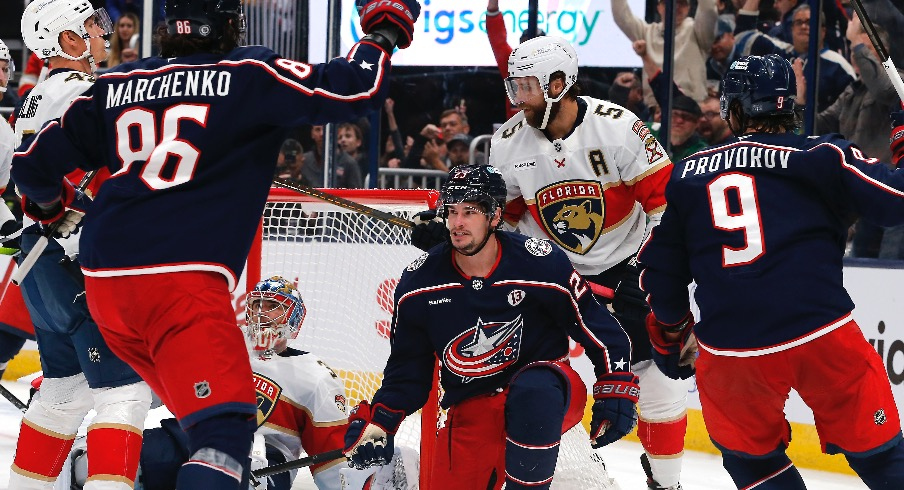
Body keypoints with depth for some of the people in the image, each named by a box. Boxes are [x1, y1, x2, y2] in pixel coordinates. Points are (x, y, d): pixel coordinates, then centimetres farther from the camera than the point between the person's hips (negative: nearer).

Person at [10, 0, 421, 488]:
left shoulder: (114, 86, 14)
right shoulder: (249, 74, 1)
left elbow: (34, 162, 18)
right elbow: (357, 89, -4)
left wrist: (48, 203, 39)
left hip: (103, 280, 7)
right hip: (183, 282, -7)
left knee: (196, 406, 22)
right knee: (224, 426, -12)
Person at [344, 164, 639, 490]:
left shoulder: (540, 263, -16)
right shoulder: (420, 282, -5)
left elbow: (597, 328, -6)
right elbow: (407, 366, 6)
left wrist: (616, 390, -12)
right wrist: (377, 422, -4)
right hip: (471, 410, 4)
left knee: (532, 393, -38)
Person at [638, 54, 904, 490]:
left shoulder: (686, 175, 13)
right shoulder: (822, 156, 2)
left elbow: (659, 270, 18)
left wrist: (669, 335, 33)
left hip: (730, 354, 2)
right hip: (826, 339, -2)